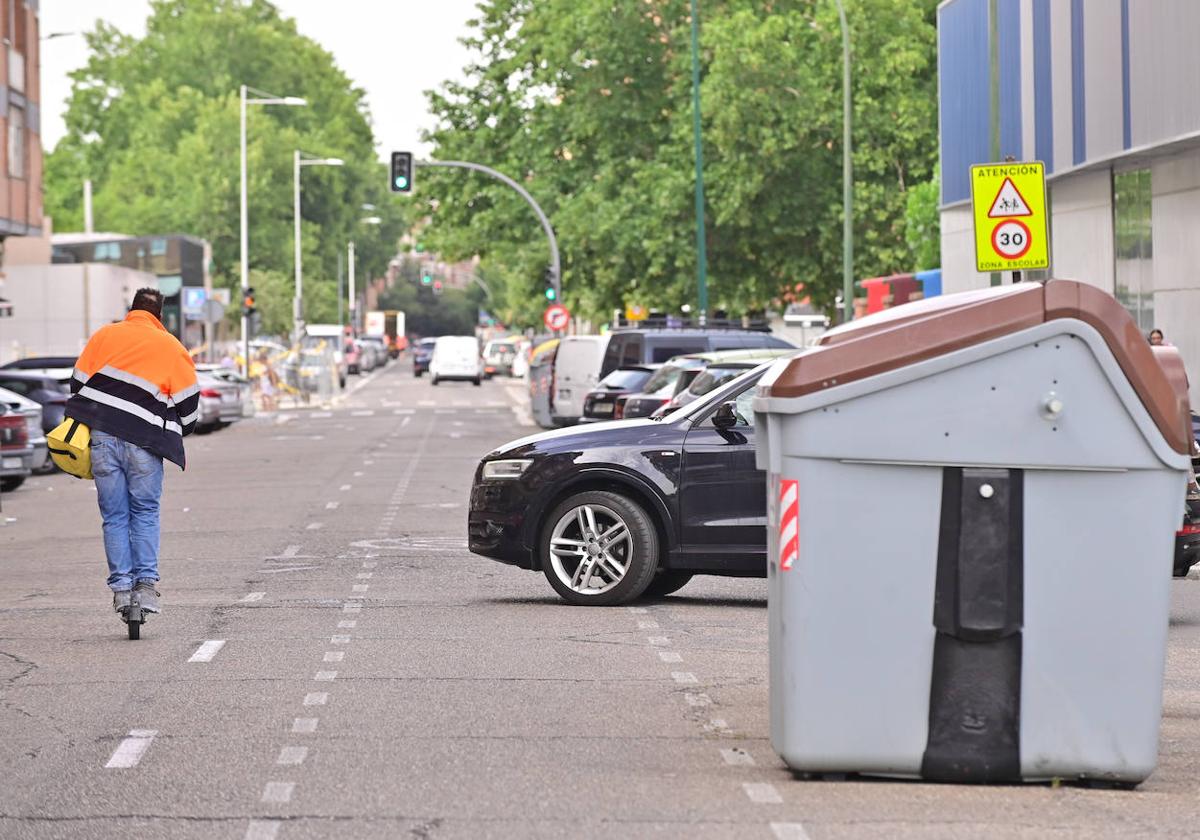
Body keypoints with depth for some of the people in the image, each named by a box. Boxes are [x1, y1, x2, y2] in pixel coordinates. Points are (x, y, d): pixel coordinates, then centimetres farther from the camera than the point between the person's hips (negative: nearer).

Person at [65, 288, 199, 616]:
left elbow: (78, 382, 11)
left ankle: (121, 587, 3)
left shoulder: (103, 335, 13)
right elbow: (189, 405, 9)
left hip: (101, 437, 1)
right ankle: (146, 583, 0)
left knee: (114, 515, 8)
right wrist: (173, 437, 26)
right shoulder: (172, 348, 9)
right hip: (145, 442, -1)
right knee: (145, 512, 11)